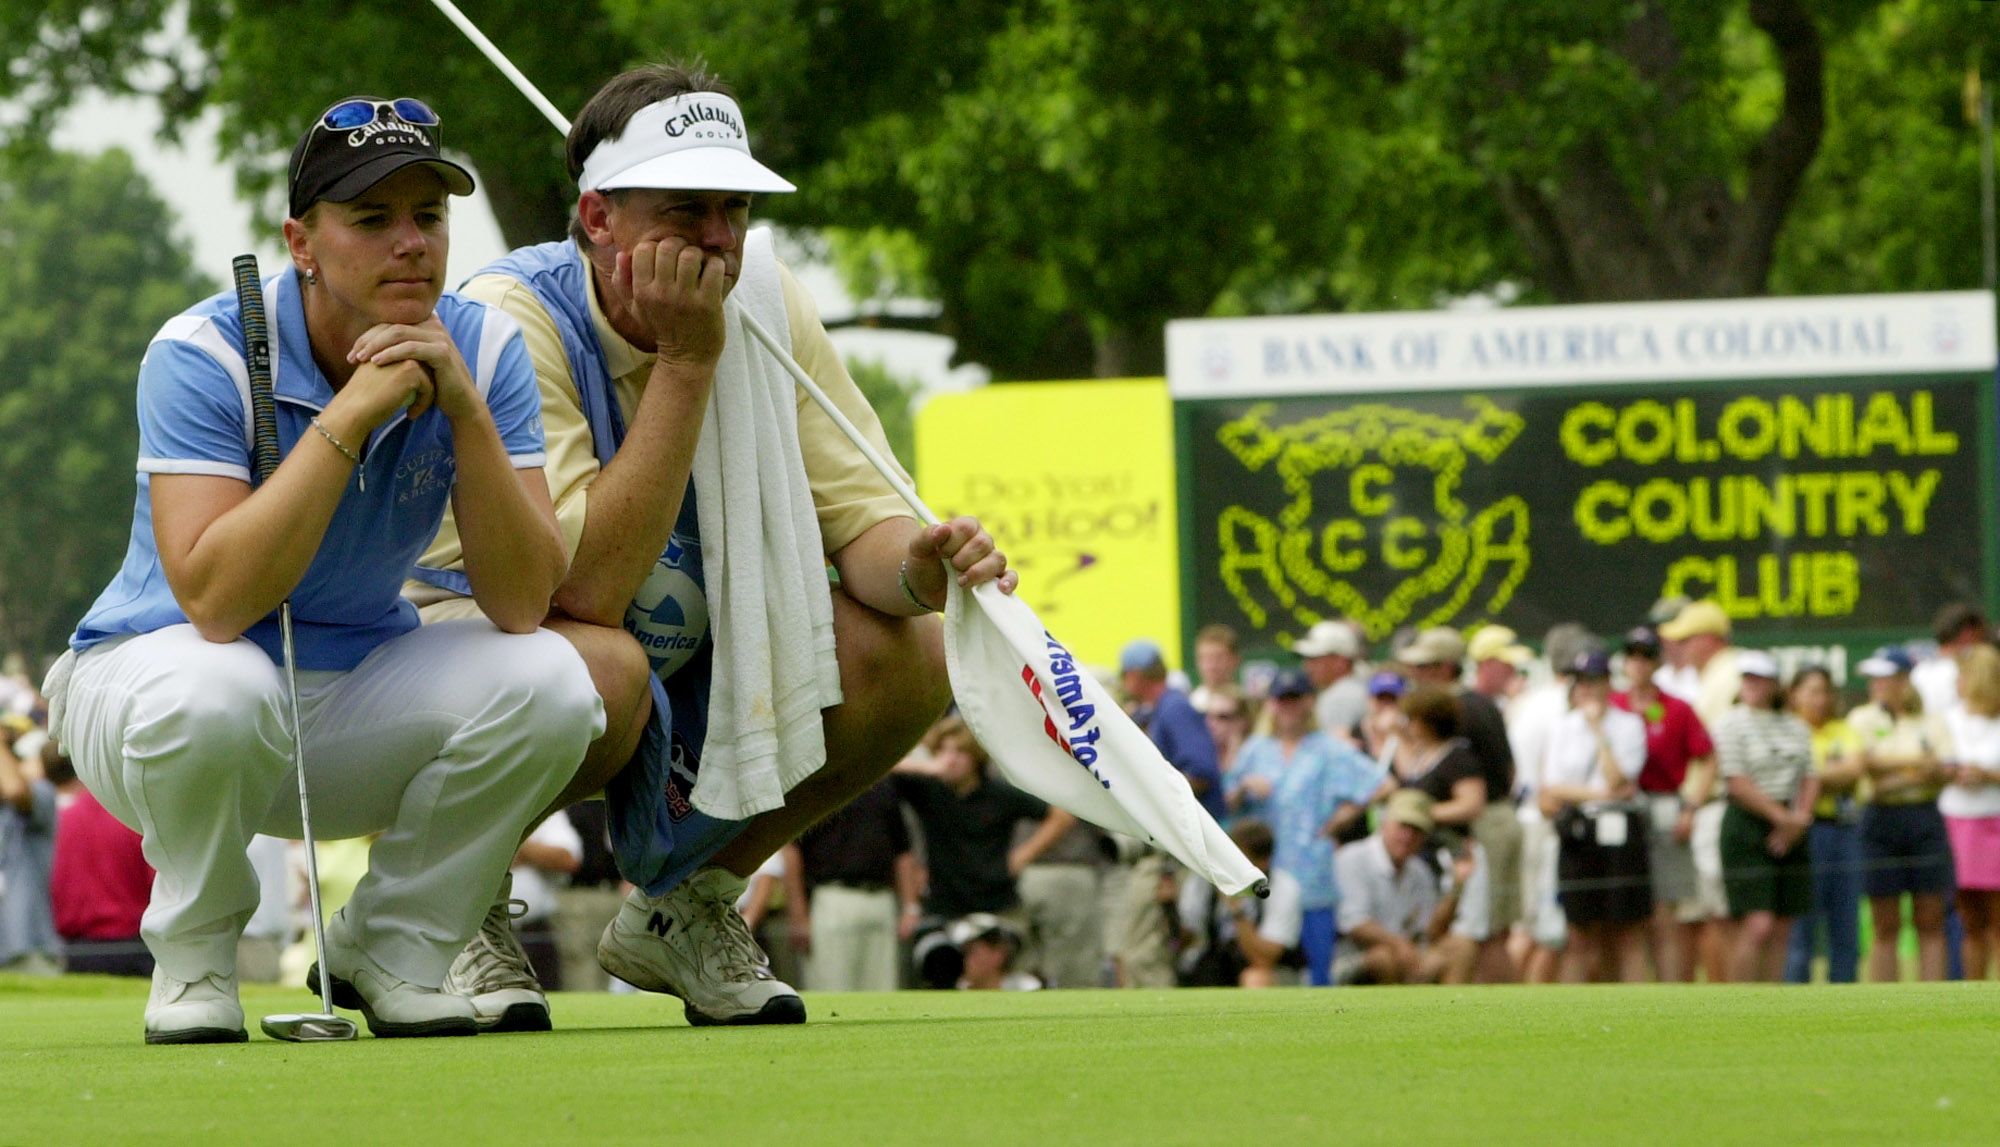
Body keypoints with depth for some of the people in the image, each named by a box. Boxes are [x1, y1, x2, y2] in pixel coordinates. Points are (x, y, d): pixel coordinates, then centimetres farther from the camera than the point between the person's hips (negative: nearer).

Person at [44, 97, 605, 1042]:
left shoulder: (480, 350, -10)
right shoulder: (205, 354, -21)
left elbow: (521, 604, -19)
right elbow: (215, 600, -34)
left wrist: (466, 412, -30)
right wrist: (350, 416, -35)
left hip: (356, 697, 4)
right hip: (149, 673, -4)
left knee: (548, 682, -23)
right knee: (218, 690, -39)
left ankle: (388, 948, 0)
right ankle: (193, 958, -9)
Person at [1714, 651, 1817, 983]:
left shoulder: (1796, 728, 14)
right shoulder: (1731, 725, -3)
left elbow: (1810, 778, 12)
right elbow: (1738, 782, -10)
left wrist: (1800, 817, -5)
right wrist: (1780, 816, -12)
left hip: (1789, 831, 6)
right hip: (1747, 825, -6)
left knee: (1781, 929, 4)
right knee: (1757, 926, -14)